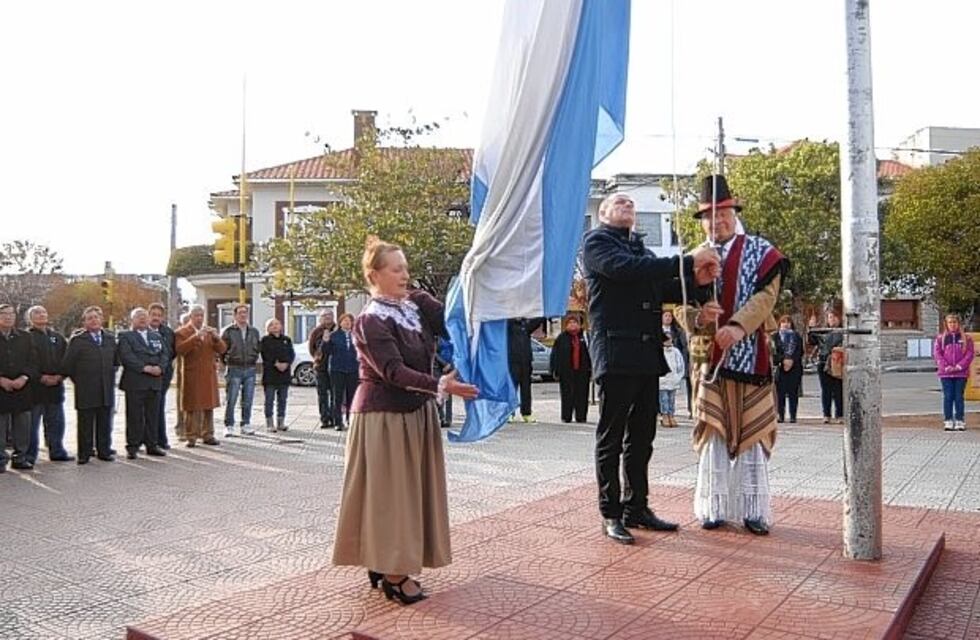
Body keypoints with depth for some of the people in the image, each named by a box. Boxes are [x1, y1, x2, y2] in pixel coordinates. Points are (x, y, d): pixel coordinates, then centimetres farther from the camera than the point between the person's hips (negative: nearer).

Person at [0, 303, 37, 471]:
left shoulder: (25, 338, 10)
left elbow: (32, 363, 6)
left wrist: (24, 378, -10)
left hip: (22, 388, 3)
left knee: (22, 426, 6)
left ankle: (20, 458, 16)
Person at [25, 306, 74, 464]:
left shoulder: (57, 337, 13)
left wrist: (59, 376, -5)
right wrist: (41, 377, -14)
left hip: (56, 386, 5)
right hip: (34, 387, -5)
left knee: (56, 422, 10)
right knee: (32, 423, 0)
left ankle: (57, 452, 19)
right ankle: (29, 455, 9)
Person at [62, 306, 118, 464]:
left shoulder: (110, 338, 10)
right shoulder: (77, 339, -4)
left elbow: (115, 360, 18)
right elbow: (67, 364, -3)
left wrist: (111, 378, 12)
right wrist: (78, 380, 0)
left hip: (107, 389, 4)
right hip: (85, 391, -4)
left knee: (105, 423, 8)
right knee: (85, 424, 2)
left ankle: (104, 451, 17)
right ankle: (84, 454, 10)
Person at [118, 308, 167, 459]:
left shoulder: (157, 336, 19)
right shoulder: (125, 336, 3)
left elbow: (164, 354, 10)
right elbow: (126, 356, -11)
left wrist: (160, 367, -9)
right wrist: (144, 368, -18)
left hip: (155, 381, 5)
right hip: (135, 382, -5)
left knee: (153, 415, 8)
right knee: (134, 416, -2)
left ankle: (152, 445, 15)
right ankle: (133, 447, 5)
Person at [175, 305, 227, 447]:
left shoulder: (210, 331, 15)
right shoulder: (182, 332, 1)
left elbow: (222, 349, 7)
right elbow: (180, 350, -16)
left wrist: (216, 338, -12)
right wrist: (195, 337, -23)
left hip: (209, 375, 4)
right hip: (192, 376, -4)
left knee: (209, 406, 7)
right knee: (192, 407, -3)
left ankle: (207, 435, 14)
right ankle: (191, 437, 3)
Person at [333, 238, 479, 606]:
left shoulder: (418, 305, 5)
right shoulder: (370, 321, -15)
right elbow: (393, 371, -25)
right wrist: (440, 386, -35)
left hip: (418, 413, 7)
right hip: (383, 416, -7)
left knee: (410, 487, 11)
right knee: (387, 490, -1)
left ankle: (389, 563, 23)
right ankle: (392, 573, 8)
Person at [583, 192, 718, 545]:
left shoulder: (640, 248, 23)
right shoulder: (596, 241, 2)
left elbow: (663, 289, 16)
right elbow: (626, 269, -17)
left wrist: (697, 280, -4)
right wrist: (688, 262, -17)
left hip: (647, 355, 7)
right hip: (615, 353, -7)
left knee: (641, 437, 11)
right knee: (611, 437, -1)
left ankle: (636, 507, 20)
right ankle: (611, 514, 7)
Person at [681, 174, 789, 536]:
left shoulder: (760, 251, 3)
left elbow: (765, 296, -10)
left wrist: (738, 326, -26)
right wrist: (699, 317, -19)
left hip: (749, 356, -2)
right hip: (709, 358, 2)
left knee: (750, 433, 3)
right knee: (713, 433, 4)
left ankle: (753, 510, 12)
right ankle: (714, 508, 13)